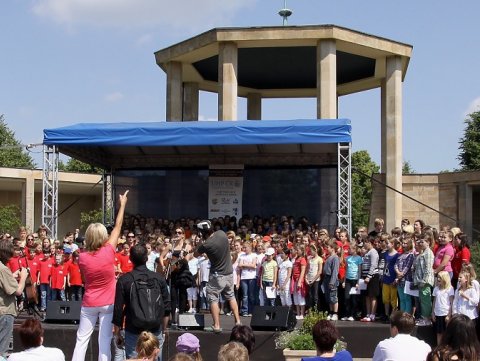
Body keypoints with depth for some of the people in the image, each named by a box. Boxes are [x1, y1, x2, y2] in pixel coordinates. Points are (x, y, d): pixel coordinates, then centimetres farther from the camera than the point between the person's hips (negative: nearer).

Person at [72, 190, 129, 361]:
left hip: (89, 304, 1)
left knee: (82, 340, 6)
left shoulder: (82, 257, -8)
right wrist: (123, 204, 7)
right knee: (104, 341, 1)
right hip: (107, 304, -1)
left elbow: (84, 280, 6)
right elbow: (117, 227, -3)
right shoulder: (109, 252, -13)